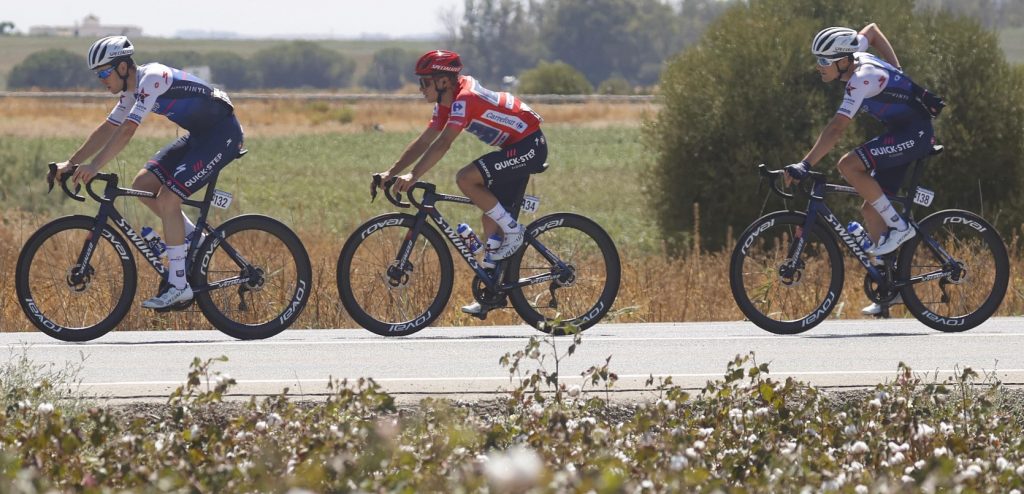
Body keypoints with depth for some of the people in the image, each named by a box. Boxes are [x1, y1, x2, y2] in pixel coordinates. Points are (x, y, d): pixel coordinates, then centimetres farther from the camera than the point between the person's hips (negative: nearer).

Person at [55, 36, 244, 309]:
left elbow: (127, 130, -30)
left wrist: (94, 166, -34)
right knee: (143, 184, 2)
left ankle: (178, 284, -13)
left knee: (167, 198, -17)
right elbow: (108, 129, 12)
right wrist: (71, 163, 5)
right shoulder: (132, 90, 7)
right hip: (200, 135, 10)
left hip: (223, 133, -10)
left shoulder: (152, 78, -23)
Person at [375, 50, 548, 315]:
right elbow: (424, 141, 9)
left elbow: (443, 144, -32)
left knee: (466, 179, -23)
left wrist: (413, 176, -36)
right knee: (491, 219, 8)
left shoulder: (465, 98, -22)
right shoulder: (446, 103, 7)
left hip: (529, 146, -10)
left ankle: (513, 231, -10)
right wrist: (391, 172, 2)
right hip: (515, 150, 10)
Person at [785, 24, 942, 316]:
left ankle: (898, 227, -14)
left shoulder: (861, 80, -24)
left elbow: (835, 129, -32)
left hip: (916, 133, -10)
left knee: (849, 165, -25)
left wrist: (804, 165, -36)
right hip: (901, 132, 10)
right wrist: (896, 72, 25)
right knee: (870, 209, 6)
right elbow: (872, 30, 27)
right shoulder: (857, 56, 3)